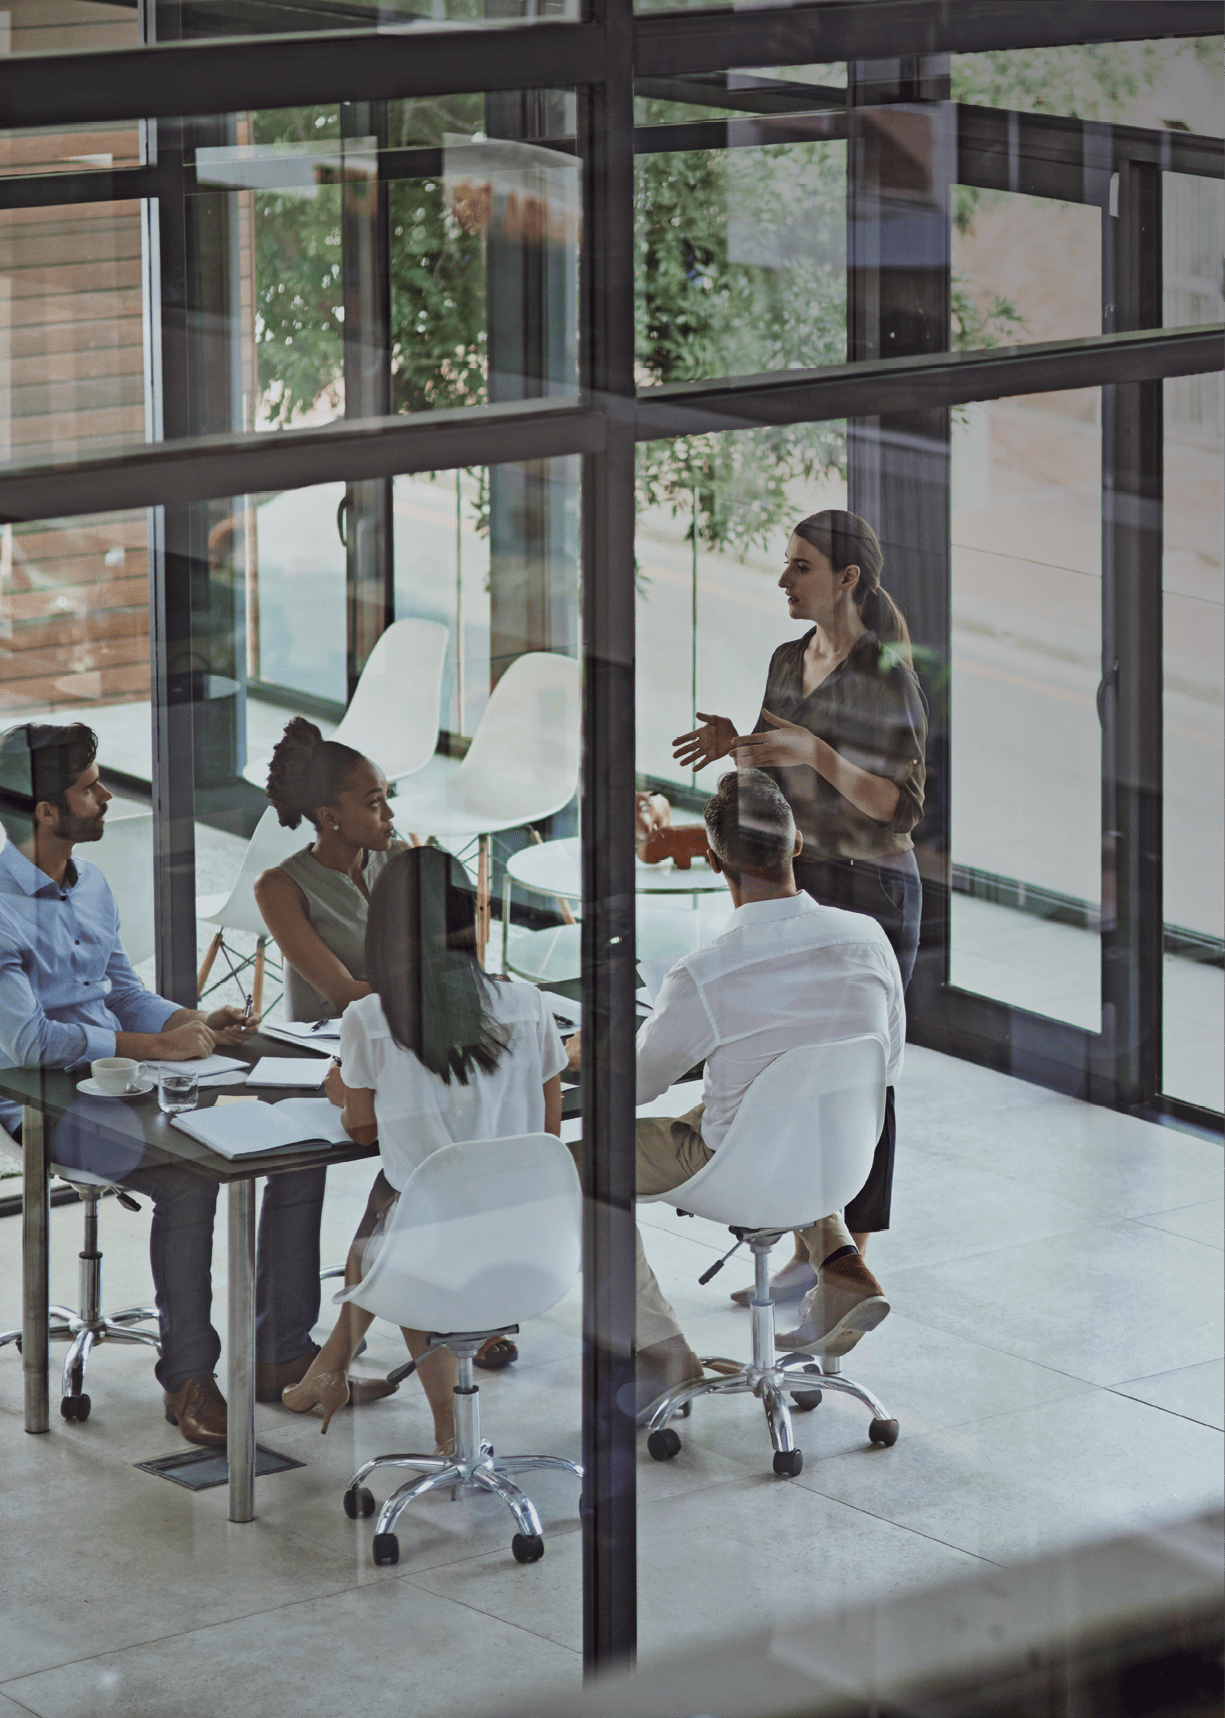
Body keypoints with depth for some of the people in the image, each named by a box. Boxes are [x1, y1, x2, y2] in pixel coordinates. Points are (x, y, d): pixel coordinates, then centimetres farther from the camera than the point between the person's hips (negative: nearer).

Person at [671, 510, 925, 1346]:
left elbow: (902, 808, -18)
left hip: (871, 896, -8)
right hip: (795, 886, 8)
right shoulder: (788, 661, 7)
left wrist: (816, 752, -28)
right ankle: (807, 1252, 26)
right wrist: (735, 747, -5)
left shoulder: (890, 677, -16)